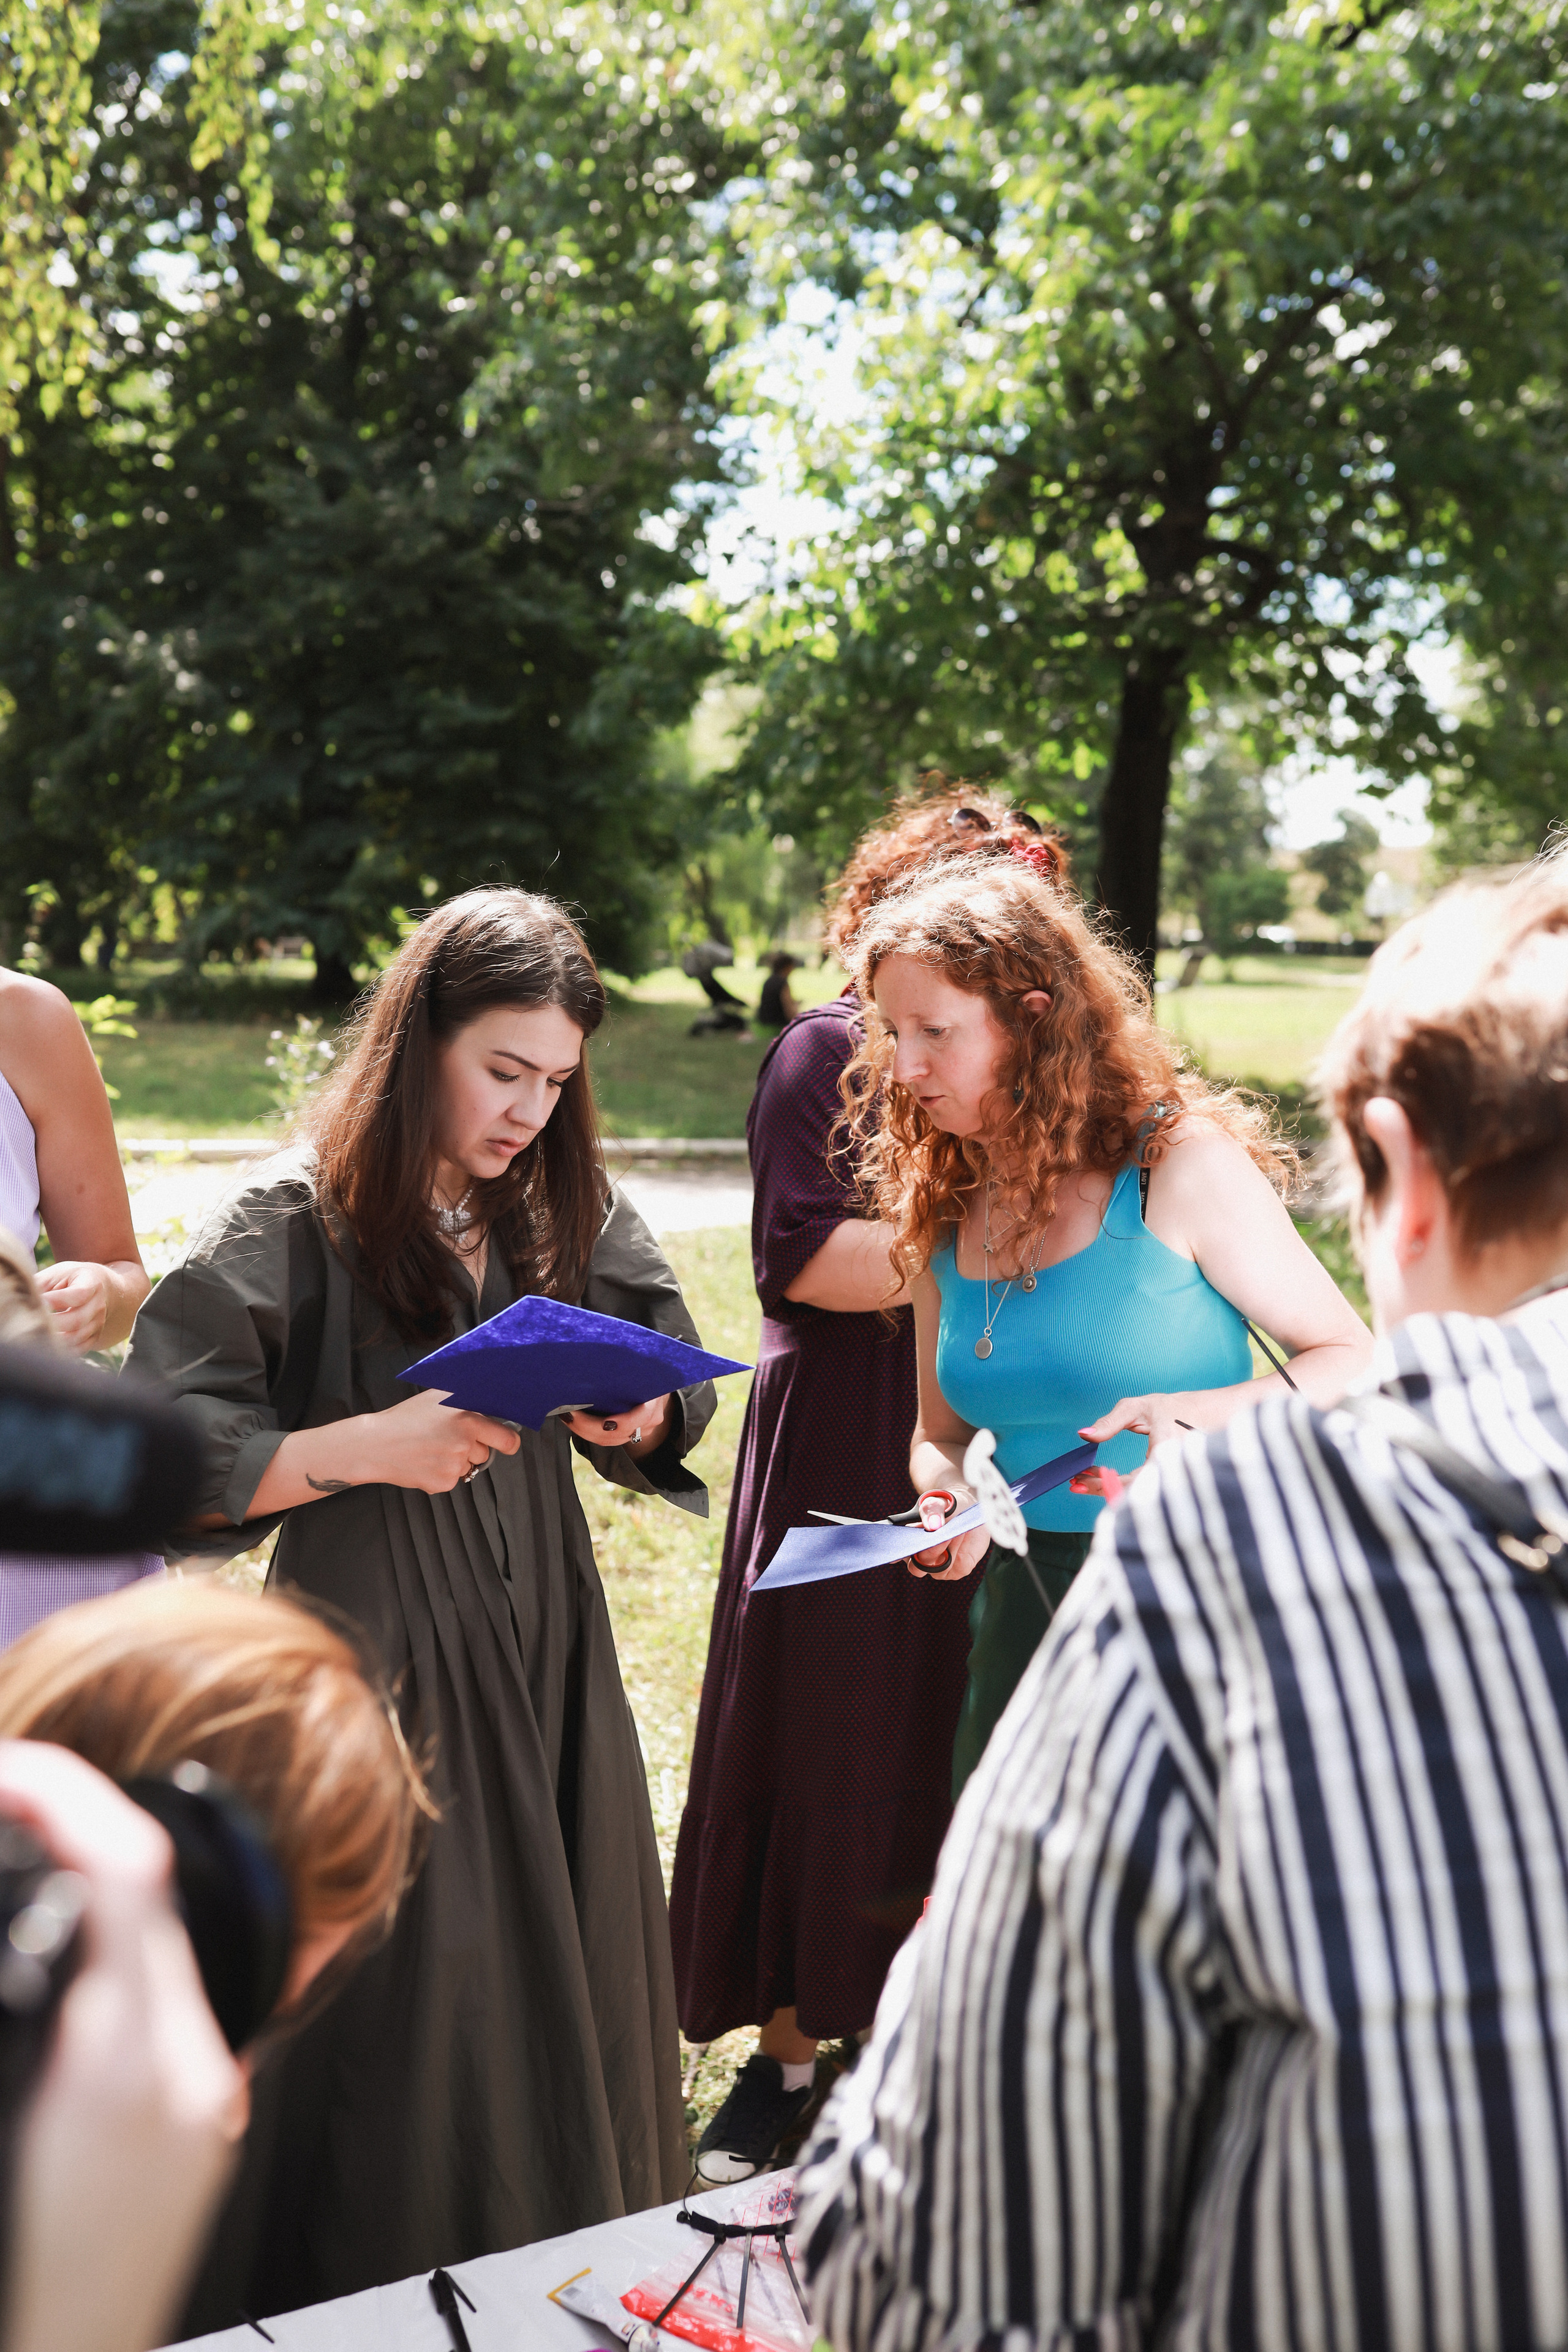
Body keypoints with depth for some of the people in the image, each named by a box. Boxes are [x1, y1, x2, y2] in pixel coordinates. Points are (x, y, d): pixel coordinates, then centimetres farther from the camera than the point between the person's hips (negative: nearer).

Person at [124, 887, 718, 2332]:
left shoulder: (567, 1210, 4)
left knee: (572, 1968, 14)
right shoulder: (297, 1223, -13)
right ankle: (398, 2287, 25)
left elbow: (674, 1397, 11)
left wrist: (636, 1411, -11)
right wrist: (365, 1445, -25)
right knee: (411, 2007, 3)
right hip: (380, 1653, -5)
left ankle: (583, 2252, 35)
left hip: (546, 1631, 5)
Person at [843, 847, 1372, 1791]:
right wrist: (951, 1496, -8)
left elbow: (1355, 1360, -6)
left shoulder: (1181, 1164, -10)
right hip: (1025, 1622, 5)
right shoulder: (944, 1213, 6)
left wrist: (1211, 1413, -23)